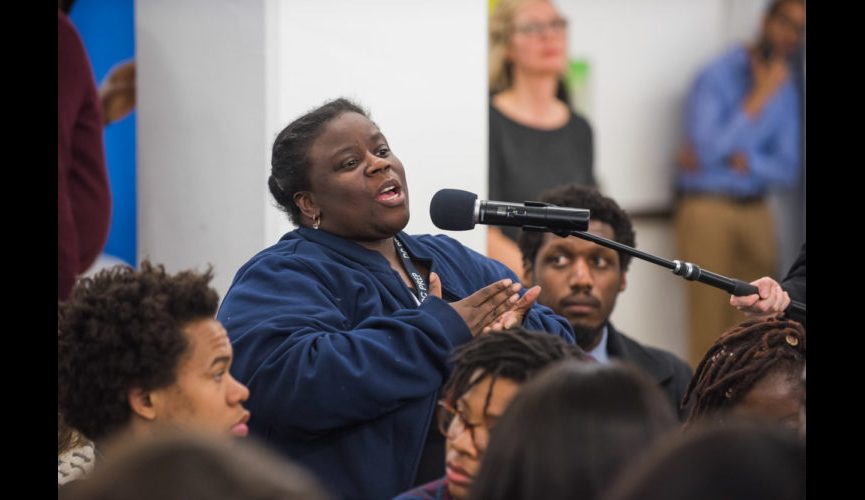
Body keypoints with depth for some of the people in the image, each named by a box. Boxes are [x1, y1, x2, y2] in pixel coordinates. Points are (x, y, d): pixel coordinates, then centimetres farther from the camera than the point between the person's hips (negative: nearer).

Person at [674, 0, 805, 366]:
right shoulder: (717, 77, -5)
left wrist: (738, 160, -9)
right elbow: (706, 151, -16)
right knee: (707, 320, -10)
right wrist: (758, 99, -15)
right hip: (707, 208, -5)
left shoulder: (785, 91, 12)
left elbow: (788, 171, 9)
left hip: (755, 211, 6)